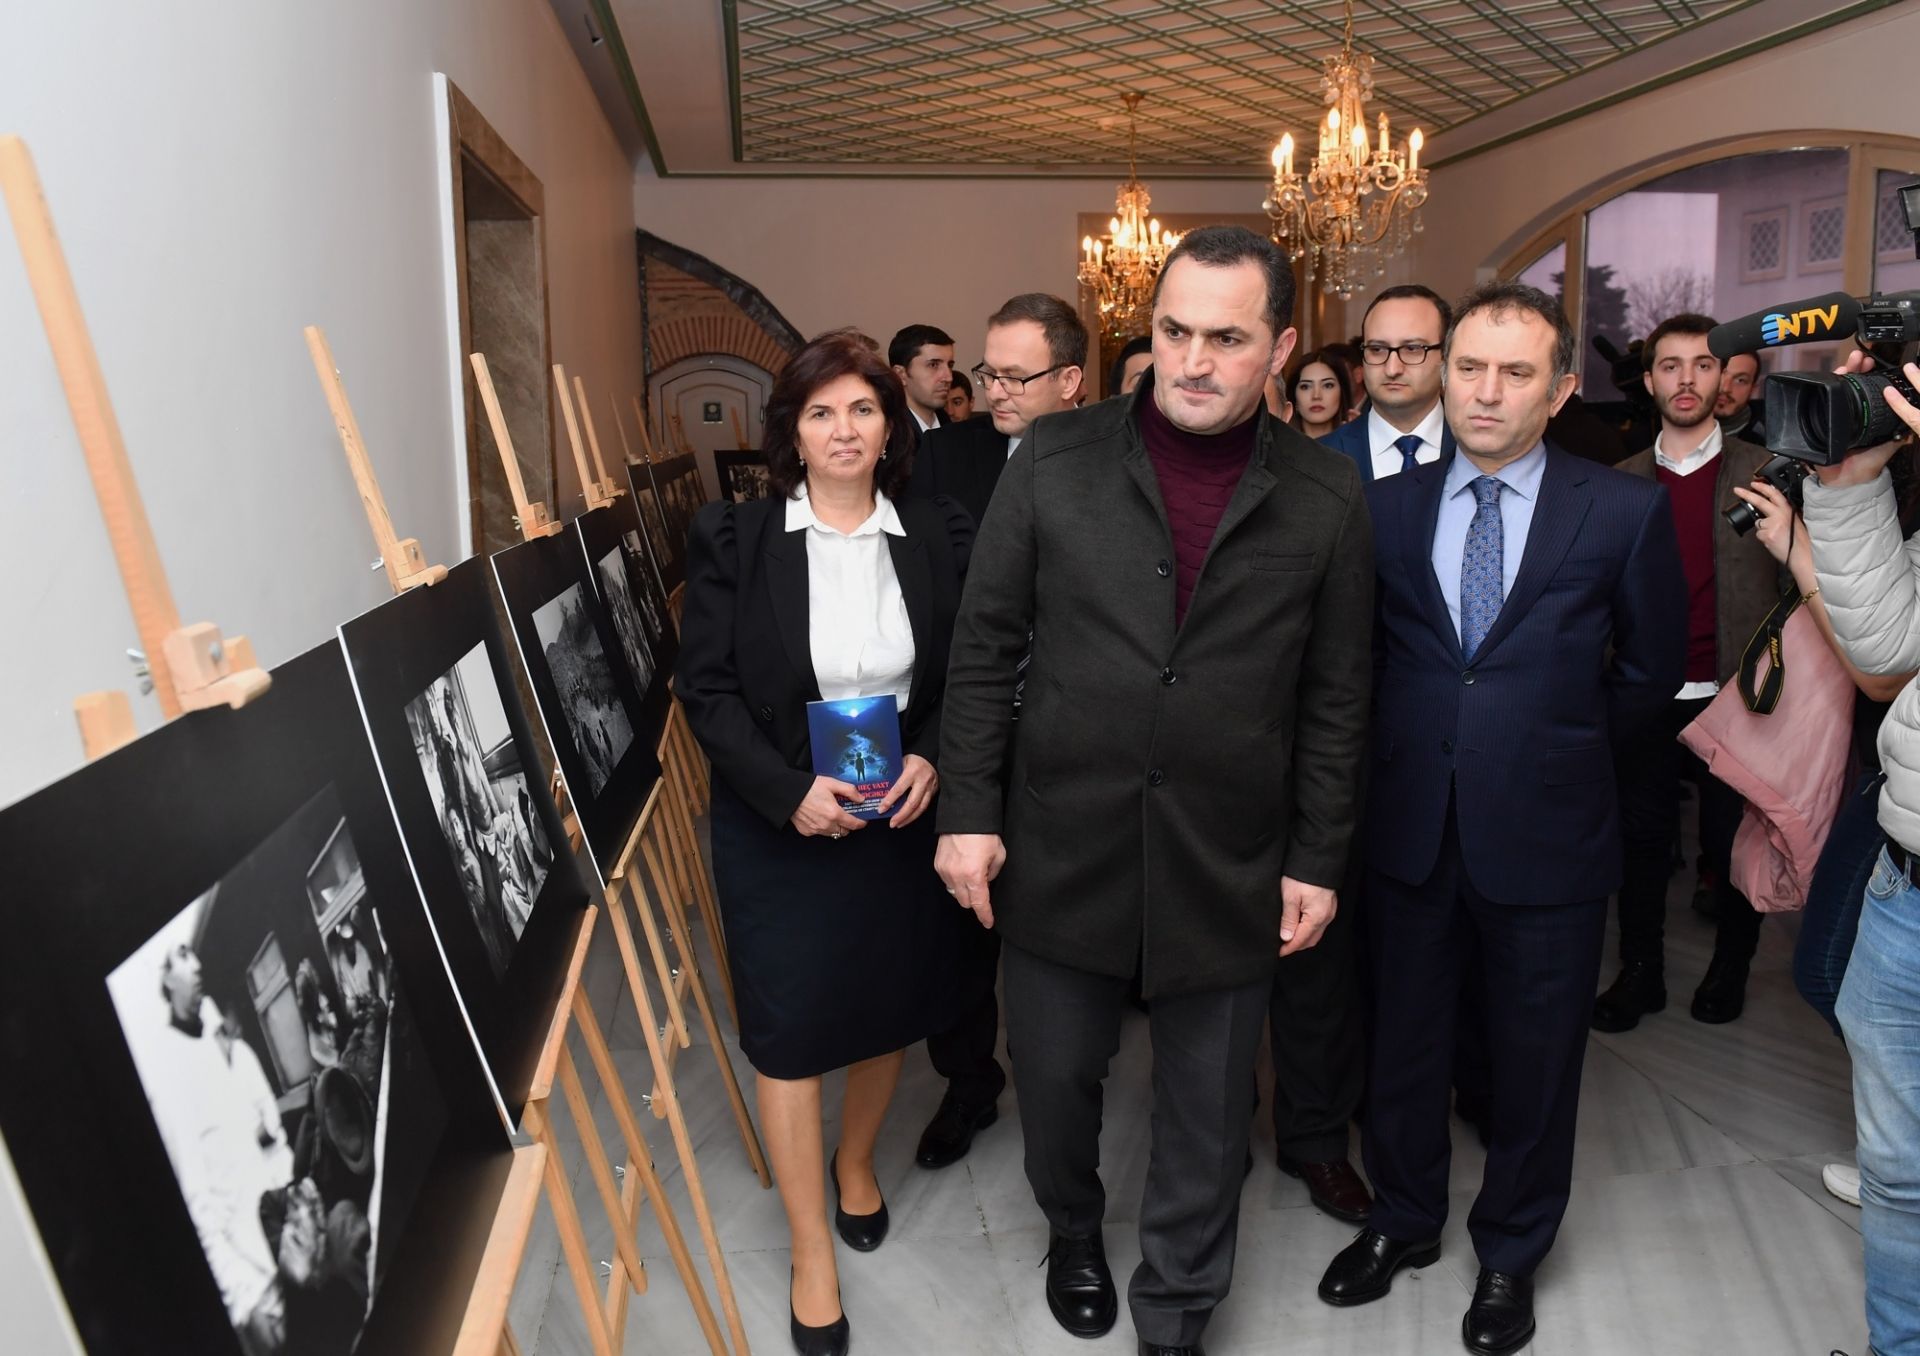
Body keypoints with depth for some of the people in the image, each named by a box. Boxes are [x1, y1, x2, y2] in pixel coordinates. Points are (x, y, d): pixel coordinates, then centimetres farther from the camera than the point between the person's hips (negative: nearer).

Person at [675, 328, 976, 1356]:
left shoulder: (937, 537, -1)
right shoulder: (734, 539, -7)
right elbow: (706, 687, -8)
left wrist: (931, 758, -14)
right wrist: (790, 792, -18)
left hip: (902, 815, 2)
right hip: (780, 826, -2)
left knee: (888, 1004, 17)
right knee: (789, 1027, 5)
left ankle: (856, 1161, 47)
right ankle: (812, 1251, 24)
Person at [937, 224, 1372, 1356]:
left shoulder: (1327, 495, -2)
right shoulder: (1055, 459, -4)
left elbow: (1337, 697, 2)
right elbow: (985, 647, -1)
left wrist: (1318, 861, 2)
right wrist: (969, 813, -3)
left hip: (1227, 867, 0)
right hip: (1062, 847, 0)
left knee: (1208, 1116, 15)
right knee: (1055, 1075, 18)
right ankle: (1074, 1233, 50)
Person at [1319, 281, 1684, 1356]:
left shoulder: (1625, 512, -6)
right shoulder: (1386, 507, 0)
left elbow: (1652, 667, 5)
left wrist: (1557, 744, 7)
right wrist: (1425, 741, 2)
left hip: (1547, 836, -2)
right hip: (1409, 828, 2)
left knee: (1535, 1063, 15)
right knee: (1405, 1045, 17)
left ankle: (1511, 1254, 39)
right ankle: (1405, 1219, 42)